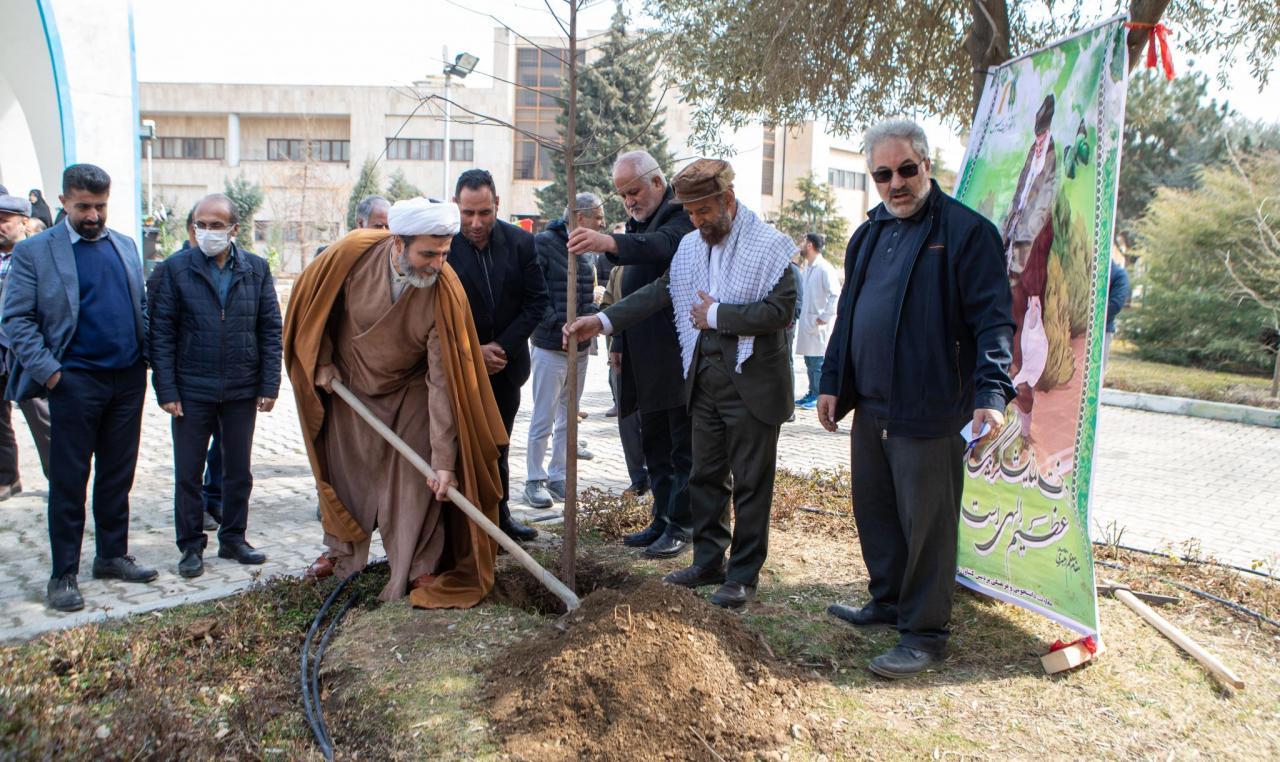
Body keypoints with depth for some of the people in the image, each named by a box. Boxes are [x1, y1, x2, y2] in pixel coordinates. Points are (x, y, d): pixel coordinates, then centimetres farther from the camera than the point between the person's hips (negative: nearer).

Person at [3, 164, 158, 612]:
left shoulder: (126, 246, 11)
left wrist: (147, 355, 3)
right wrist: (47, 371, -14)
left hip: (129, 380, 4)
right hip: (76, 382, -4)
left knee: (117, 477, 13)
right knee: (68, 482, 4)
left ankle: (112, 556, 26)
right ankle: (64, 575, 13)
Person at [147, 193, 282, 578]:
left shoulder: (256, 269, 2)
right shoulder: (174, 269, -4)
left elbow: (271, 330, 3)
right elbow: (161, 334, -5)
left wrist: (269, 385, -3)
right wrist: (166, 390, -10)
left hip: (242, 391, 2)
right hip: (192, 391, -2)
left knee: (238, 471, 12)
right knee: (188, 473, 7)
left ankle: (233, 539, 26)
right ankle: (191, 546, 20)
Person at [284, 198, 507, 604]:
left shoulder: (445, 291, -30)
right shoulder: (352, 252, -27)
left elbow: (443, 378, -29)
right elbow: (310, 301, -6)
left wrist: (445, 458, -30)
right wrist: (321, 361, -5)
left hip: (410, 391, -2)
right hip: (346, 384, 2)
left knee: (417, 477, -5)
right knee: (344, 472, 16)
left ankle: (420, 568, 13)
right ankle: (343, 552, 40)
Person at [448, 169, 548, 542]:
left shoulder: (520, 242, -3)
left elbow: (538, 301, -1)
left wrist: (503, 346, -10)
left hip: (505, 366, 3)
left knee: (497, 446, 17)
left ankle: (499, 516, 30)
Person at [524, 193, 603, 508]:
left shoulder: (587, 249, 10)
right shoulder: (544, 242, -12)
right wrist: (561, 324, -22)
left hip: (580, 348, 7)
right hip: (551, 347, -7)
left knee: (568, 419, 14)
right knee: (543, 419, 1)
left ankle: (558, 476, 25)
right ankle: (535, 480, 13)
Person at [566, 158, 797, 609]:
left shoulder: (769, 246, -12)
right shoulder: (690, 246, 8)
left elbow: (782, 309, -20)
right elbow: (658, 293, 5)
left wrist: (717, 315, -18)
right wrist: (602, 322, -5)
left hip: (752, 381, -6)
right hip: (705, 378, 7)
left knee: (750, 482, 4)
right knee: (705, 476, 15)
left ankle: (743, 575, 17)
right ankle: (708, 562, 29)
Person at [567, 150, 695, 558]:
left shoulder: (680, 214, -10)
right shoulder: (640, 222, 18)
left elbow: (663, 245, -34)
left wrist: (609, 242, -49)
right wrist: (620, 341, 17)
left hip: (679, 355, -9)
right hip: (646, 358, 9)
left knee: (683, 445, 0)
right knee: (654, 444, 14)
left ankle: (681, 525, 7)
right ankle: (662, 520, 23)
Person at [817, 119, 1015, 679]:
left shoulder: (967, 231, -8)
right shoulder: (868, 234, 14)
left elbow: (993, 319, -13)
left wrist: (991, 392, -24)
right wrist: (832, 382, 15)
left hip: (929, 412, -7)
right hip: (869, 406, 7)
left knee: (926, 524, 2)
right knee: (874, 511, 17)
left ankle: (924, 632, 15)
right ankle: (888, 602, 35)